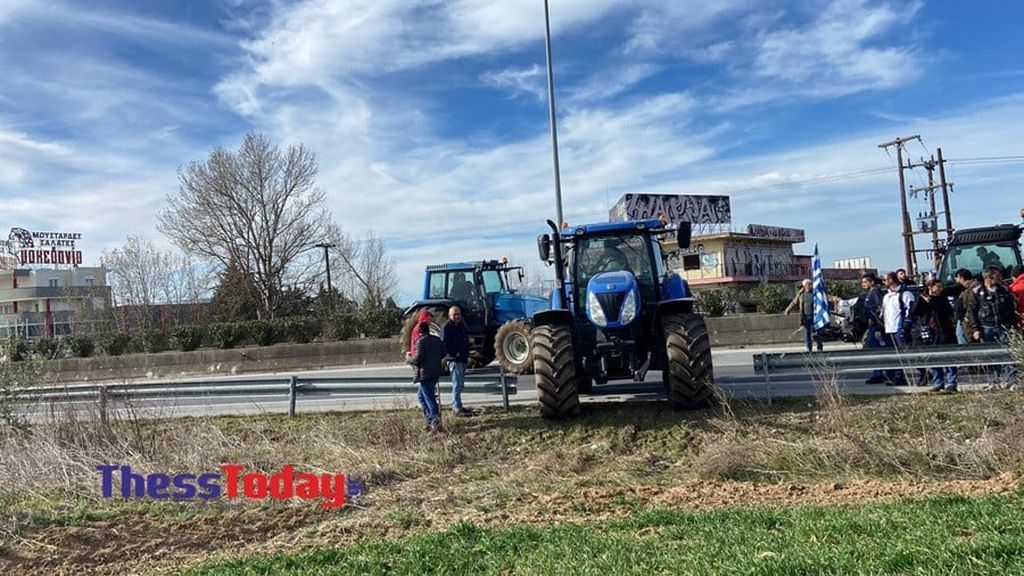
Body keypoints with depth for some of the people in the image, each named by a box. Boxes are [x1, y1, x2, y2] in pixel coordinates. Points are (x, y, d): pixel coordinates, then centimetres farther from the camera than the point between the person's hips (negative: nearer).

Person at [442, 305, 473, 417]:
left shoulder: (462, 325, 14)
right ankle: (457, 409, -4)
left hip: (463, 359, 9)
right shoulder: (446, 327, -12)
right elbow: (444, 344, -19)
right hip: (454, 360, -9)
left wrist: (467, 354, 14)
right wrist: (455, 354, -16)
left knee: (460, 384, 15)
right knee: (457, 384, -8)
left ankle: (457, 406, 24)